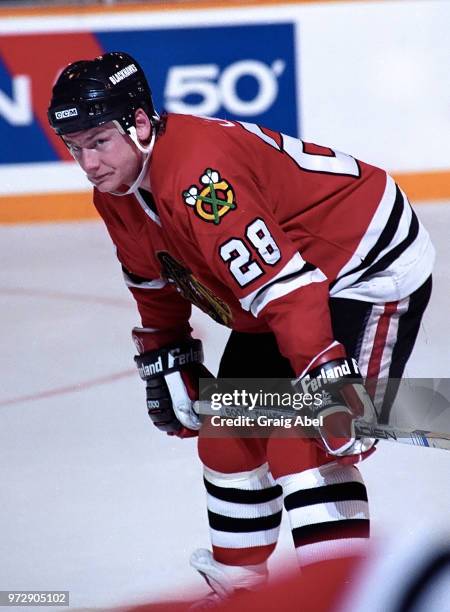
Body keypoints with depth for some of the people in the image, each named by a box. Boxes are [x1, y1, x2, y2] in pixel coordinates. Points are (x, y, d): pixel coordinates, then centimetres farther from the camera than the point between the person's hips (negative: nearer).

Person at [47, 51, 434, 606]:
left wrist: (326, 378, -42)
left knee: (302, 438, -22)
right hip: (287, 272, 11)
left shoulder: (199, 175, -34)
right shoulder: (115, 192, -3)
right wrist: (163, 357, 16)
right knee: (228, 428, 15)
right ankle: (238, 580, 31)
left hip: (376, 266, -10)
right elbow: (154, 281, 16)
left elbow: (283, 283, -39)